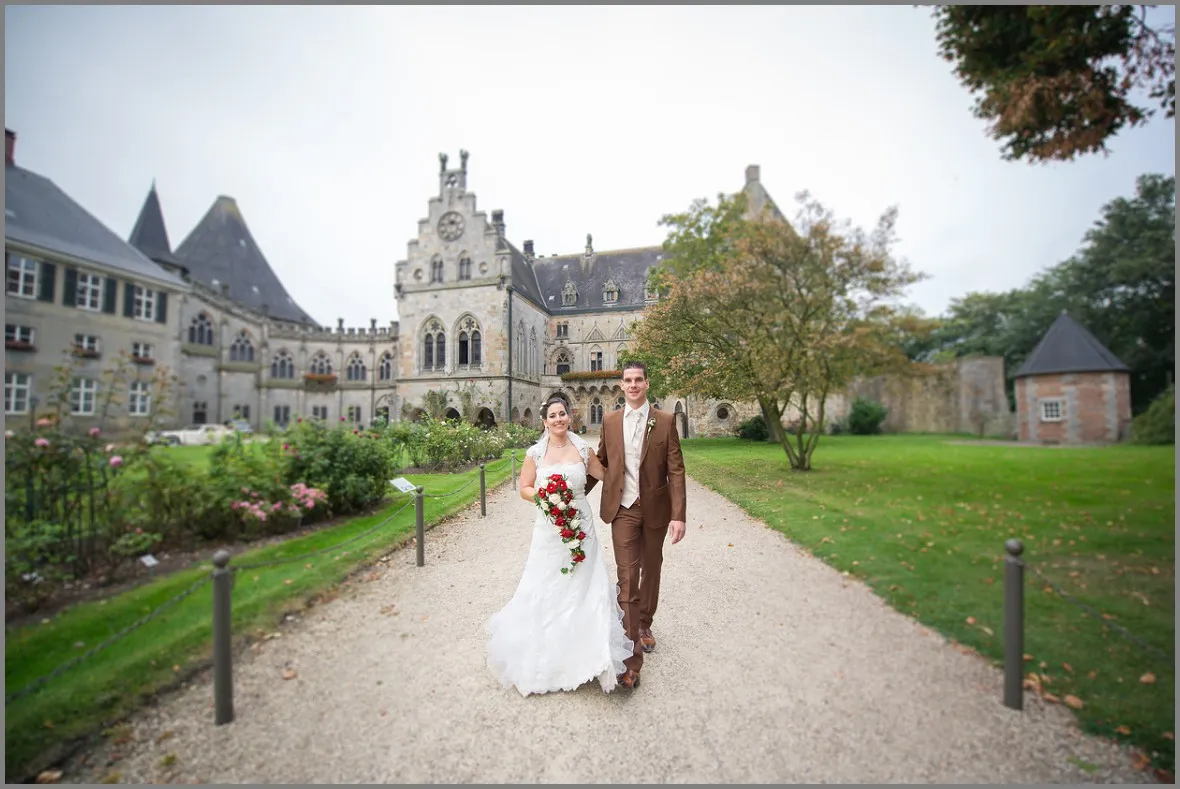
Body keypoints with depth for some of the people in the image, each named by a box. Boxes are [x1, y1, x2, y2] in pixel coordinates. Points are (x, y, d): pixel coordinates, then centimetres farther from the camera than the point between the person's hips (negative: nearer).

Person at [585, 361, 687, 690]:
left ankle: (644, 625, 44)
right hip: (623, 509, 0)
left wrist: (678, 515, -13)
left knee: (651, 571, 19)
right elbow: (601, 464, 10)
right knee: (627, 577, -2)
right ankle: (632, 655, 9)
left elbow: (676, 470, -7)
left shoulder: (665, 421, -6)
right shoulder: (610, 421, 0)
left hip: (656, 509, 0)